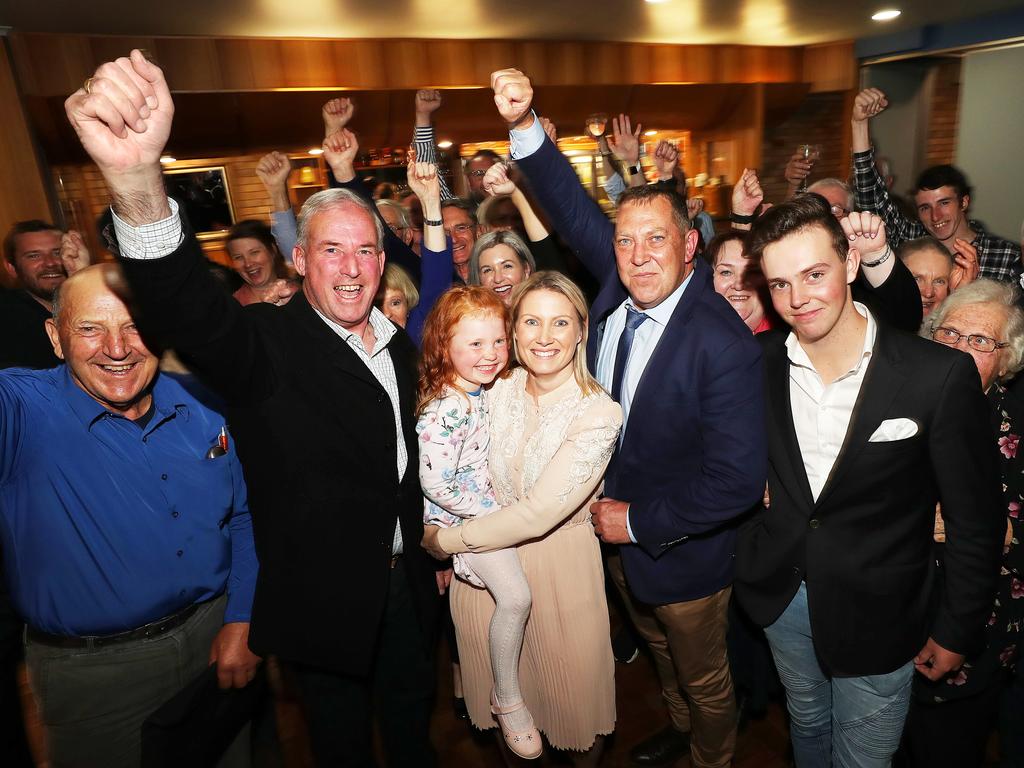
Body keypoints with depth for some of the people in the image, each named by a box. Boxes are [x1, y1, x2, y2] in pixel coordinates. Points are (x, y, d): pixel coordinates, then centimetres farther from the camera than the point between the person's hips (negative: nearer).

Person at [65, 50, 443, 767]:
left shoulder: (398, 343, 1)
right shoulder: (265, 345, -18)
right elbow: (189, 310, -40)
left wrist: (436, 550, 13)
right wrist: (136, 174, -56)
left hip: (407, 584, 5)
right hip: (324, 598, -5)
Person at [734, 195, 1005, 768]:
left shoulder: (941, 375, -21)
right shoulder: (759, 361, -10)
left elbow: (975, 519, -11)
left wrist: (956, 632, -3)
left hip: (877, 618, -3)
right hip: (780, 596, 3)